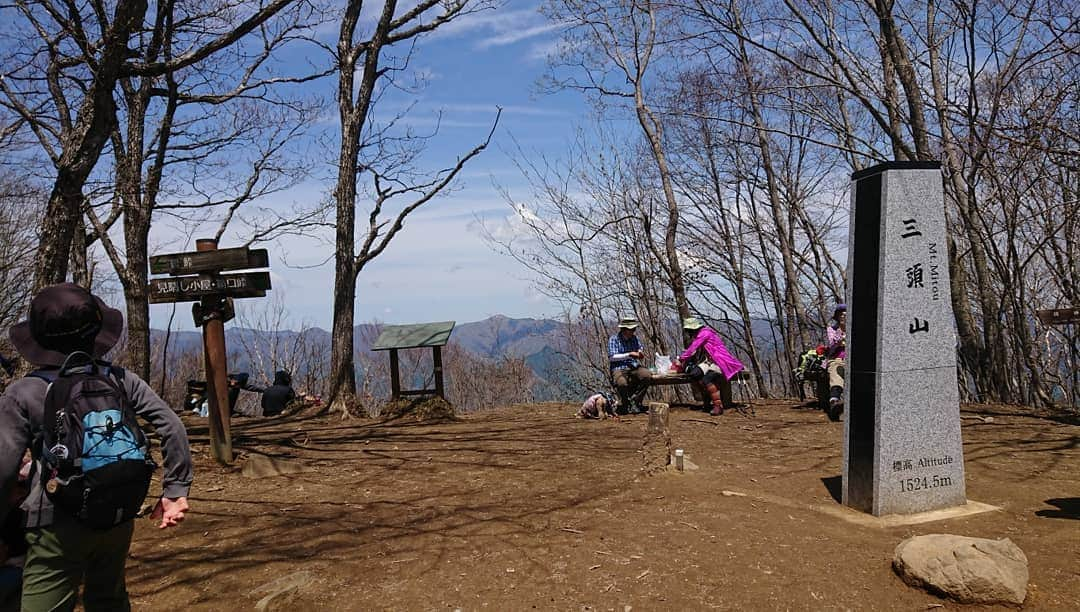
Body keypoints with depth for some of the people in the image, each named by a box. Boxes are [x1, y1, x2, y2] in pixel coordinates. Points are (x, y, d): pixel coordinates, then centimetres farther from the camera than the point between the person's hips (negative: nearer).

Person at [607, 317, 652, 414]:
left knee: (647, 375, -27)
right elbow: (612, 357, -11)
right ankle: (625, 405, -5)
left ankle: (634, 401, -12)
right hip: (619, 368, -5)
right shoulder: (613, 339, -2)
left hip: (634, 367, 5)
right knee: (622, 383, -37)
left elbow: (641, 349, 26)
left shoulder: (634, 338, 14)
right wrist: (629, 354, -16)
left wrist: (641, 353, 0)